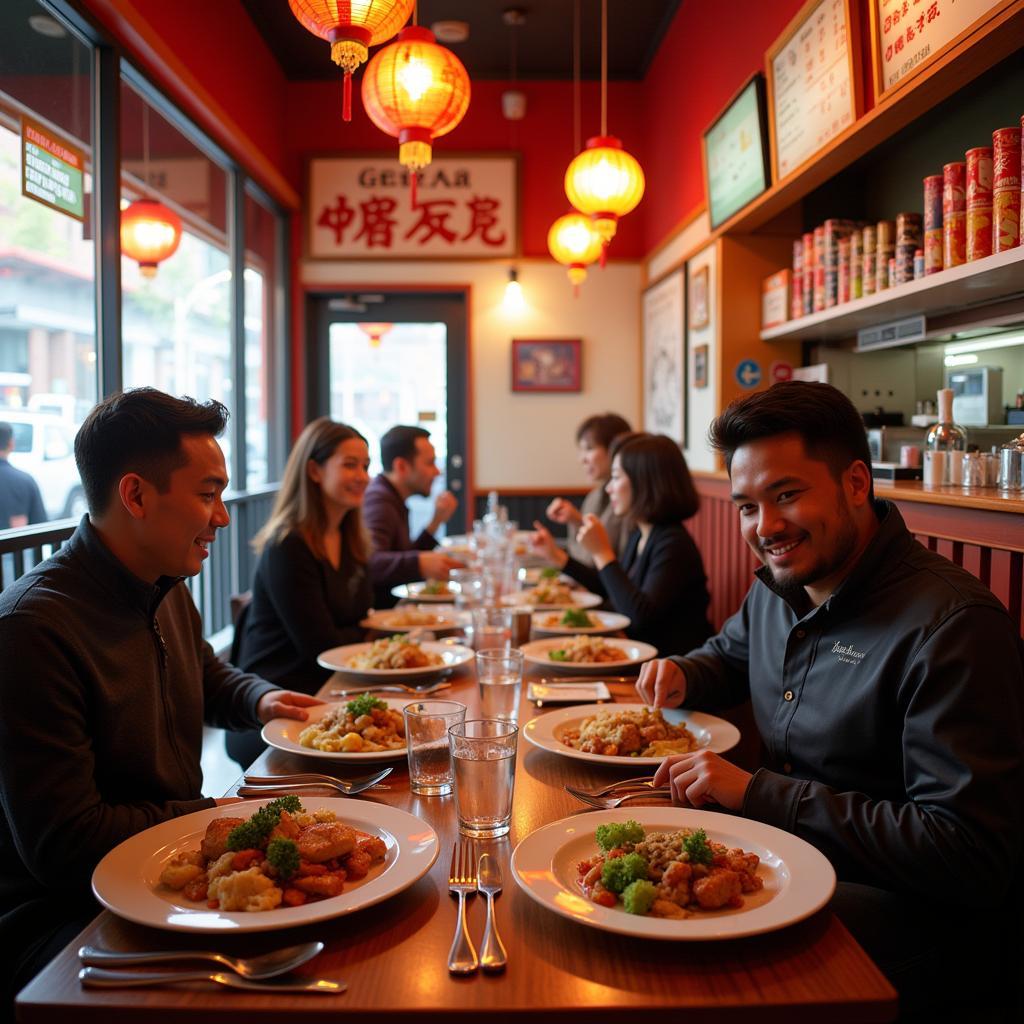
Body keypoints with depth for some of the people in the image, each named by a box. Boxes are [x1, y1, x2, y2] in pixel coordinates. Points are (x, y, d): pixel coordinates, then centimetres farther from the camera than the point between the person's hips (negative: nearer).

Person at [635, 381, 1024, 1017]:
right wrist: (682, 678, 3)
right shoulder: (780, 585, 5)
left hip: (916, 916, -8)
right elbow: (730, 654, 28)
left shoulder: (951, 625, -22)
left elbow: (969, 854, -26)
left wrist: (755, 793, -24)